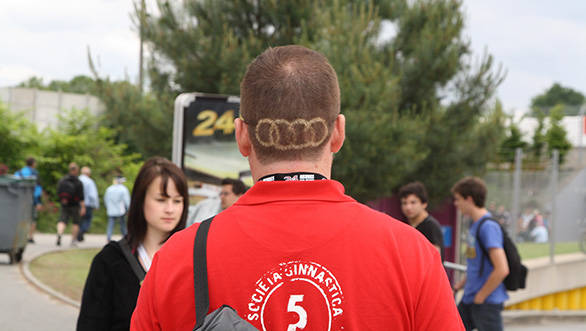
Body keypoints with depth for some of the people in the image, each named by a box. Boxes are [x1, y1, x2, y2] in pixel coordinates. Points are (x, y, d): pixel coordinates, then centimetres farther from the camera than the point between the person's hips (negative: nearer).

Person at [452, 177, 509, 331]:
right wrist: (461, 283, 13)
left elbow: (502, 269, -25)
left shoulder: (488, 227, -19)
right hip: (468, 300, 10)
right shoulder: (475, 225, 11)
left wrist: (480, 296, -16)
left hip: (487, 301, -10)